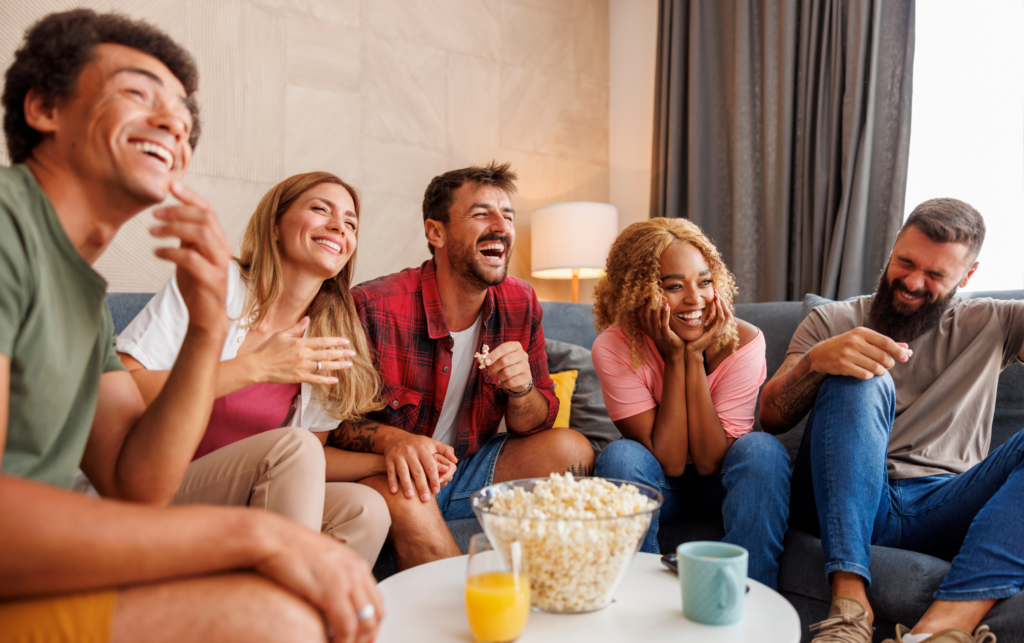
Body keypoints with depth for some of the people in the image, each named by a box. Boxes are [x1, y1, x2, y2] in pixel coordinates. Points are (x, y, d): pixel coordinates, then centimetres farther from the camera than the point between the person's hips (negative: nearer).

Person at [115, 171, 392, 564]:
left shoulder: (332, 339, 5)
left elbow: (311, 461, 8)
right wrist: (253, 368, -21)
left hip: (242, 511, 4)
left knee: (365, 508, -22)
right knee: (292, 445, -29)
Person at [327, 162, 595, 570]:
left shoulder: (520, 303, -3)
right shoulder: (373, 307, -19)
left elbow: (535, 425, 2)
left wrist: (522, 391, -22)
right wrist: (392, 438, -31)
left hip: (470, 468, 4)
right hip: (387, 473, -4)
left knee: (571, 449, -16)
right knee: (403, 491, -36)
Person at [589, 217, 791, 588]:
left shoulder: (743, 341, -21)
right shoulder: (613, 349, -22)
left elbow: (709, 461, -23)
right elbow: (669, 462, -25)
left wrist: (695, 357, -29)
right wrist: (674, 358, -29)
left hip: (720, 482, 1)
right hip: (657, 484, -1)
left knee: (761, 448, -29)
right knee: (620, 456, -31)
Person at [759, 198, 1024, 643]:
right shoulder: (832, 321, 10)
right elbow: (771, 418, -4)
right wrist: (817, 360, -22)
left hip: (943, 508, 2)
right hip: (846, 502, -1)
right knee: (860, 381, -27)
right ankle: (850, 605, -34)